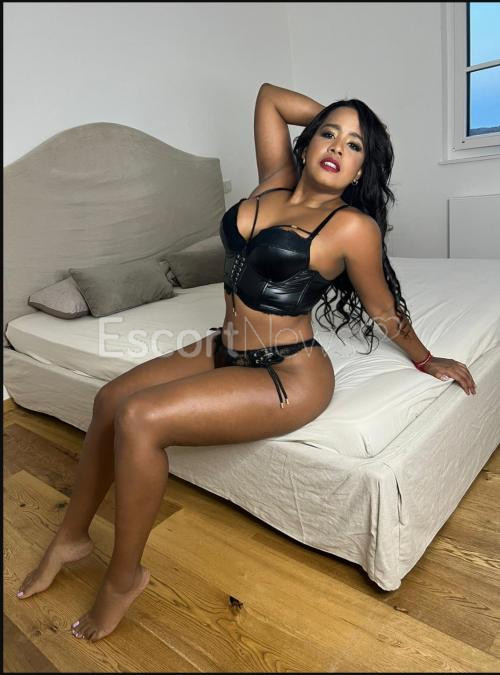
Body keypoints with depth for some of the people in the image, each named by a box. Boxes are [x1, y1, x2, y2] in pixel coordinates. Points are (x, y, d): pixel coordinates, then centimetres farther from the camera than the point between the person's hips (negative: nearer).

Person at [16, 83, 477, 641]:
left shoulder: (353, 227, -12)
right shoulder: (277, 179, 5)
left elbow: (385, 310, 1)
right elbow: (269, 95, 16)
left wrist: (427, 361, 14)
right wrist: (331, 117, 14)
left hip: (288, 375, -8)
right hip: (225, 351, 8)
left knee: (139, 419, -22)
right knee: (110, 400, 2)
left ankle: (124, 576, 3)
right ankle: (72, 536, 23)